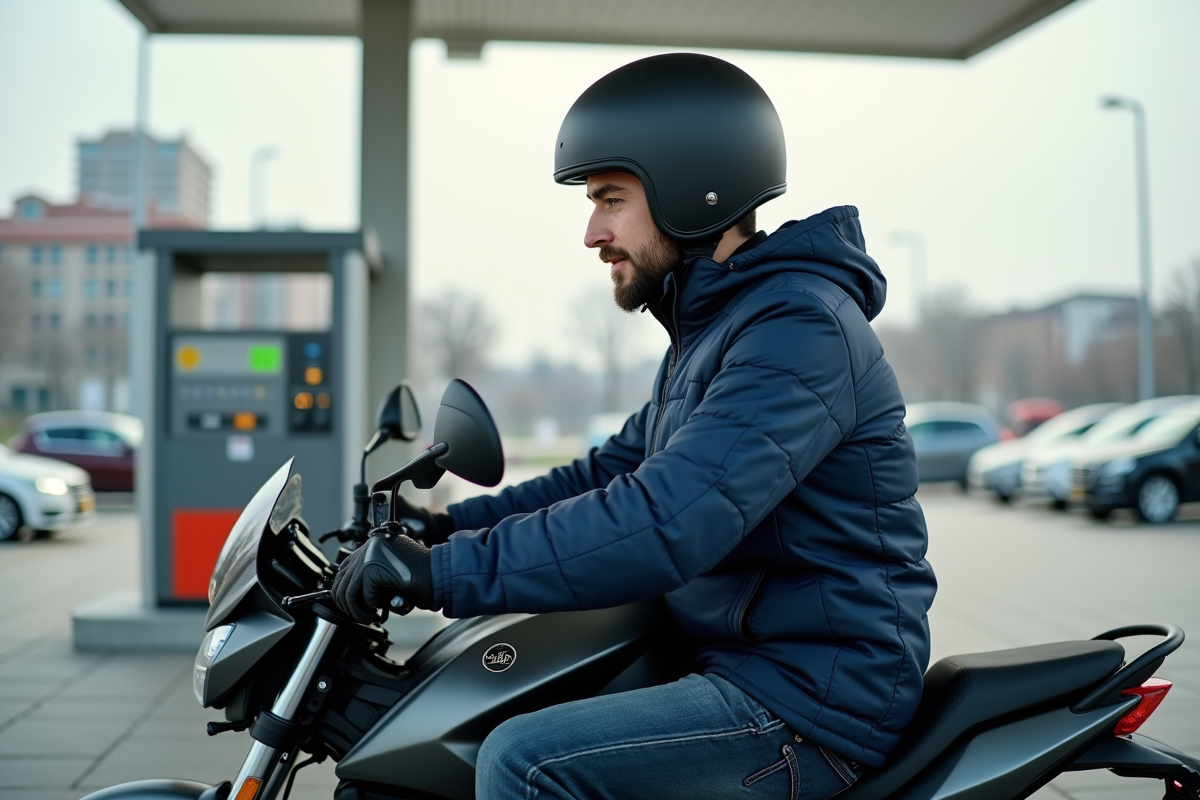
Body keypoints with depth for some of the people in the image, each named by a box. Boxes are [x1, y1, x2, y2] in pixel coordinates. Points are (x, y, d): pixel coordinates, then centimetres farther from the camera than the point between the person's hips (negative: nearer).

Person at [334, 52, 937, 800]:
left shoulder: (799, 329, -21)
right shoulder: (716, 327, 14)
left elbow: (665, 522, -31)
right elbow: (616, 470, 17)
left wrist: (445, 572, -27)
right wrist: (451, 527, 8)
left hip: (811, 705, -10)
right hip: (743, 660, 10)